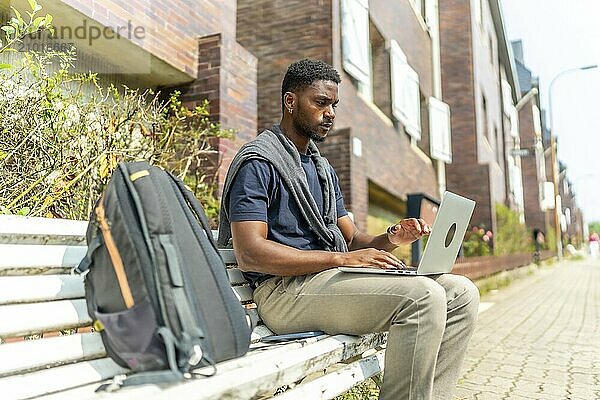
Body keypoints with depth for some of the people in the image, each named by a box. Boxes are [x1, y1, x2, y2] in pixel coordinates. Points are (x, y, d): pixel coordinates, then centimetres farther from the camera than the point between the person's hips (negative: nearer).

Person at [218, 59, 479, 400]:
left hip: (334, 279, 8)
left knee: (461, 292, -3)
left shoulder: (323, 168, 23)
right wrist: (341, 258, -19)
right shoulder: (257, 162, -4)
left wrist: (391, 238, -3)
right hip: (285, 289, -8)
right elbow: (250, 253, -15)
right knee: (422, 296, -26)